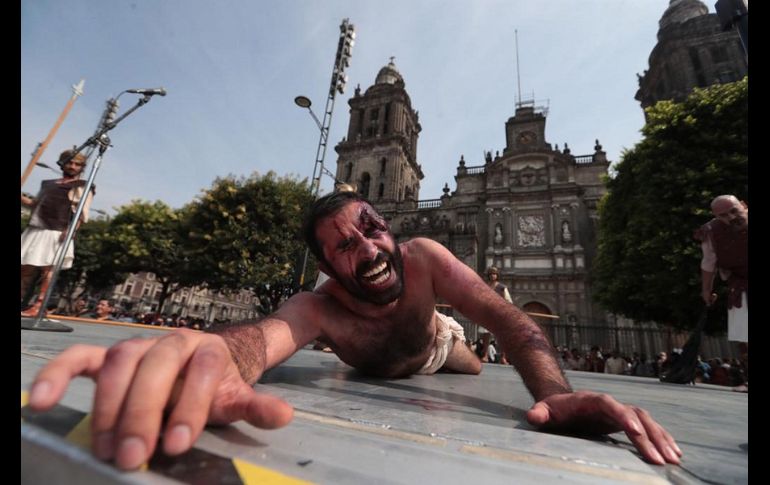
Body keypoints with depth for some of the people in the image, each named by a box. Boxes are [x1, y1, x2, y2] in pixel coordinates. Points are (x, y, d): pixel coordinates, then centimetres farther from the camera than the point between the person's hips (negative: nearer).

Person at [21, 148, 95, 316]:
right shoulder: (48, 183, 21)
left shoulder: (82, 187, 2)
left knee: (48, 269, -8)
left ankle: (37, 306, -7)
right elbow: (34, 204, 26)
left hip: (58, 233, -6)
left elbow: (83, 214, -7)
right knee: (26, 269, 7)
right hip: (35, 230, 6)